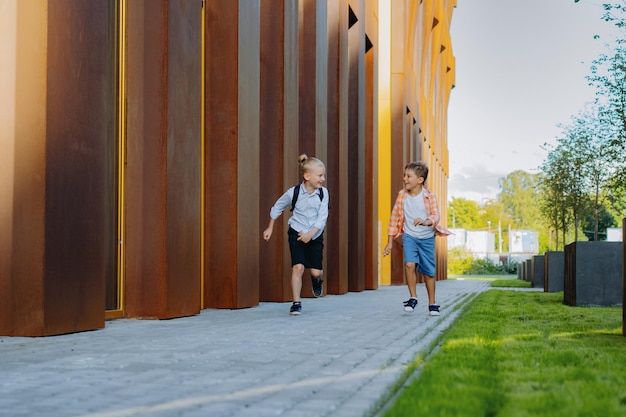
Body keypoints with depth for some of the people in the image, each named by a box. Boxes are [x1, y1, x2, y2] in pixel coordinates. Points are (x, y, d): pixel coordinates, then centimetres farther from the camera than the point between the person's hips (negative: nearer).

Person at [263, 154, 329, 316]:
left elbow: (322, 217, -11)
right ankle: (296, 303, -3)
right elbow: (277, 208, 4)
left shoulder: (323, 193, -9)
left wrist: (310, 234, -21)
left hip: (315, 235, 2)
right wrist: (270, 228, 9)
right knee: (298, 267, -14)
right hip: (297, 234, -2)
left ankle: (317, 279, 37)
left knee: (315, 271, -2)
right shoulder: (293, 192, -13)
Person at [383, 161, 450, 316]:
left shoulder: (429, 196, -10)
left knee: (429, 272, 7)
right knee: (409, 264, -22)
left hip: (427, 238, -1)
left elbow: (436, 216, -20)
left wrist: (426, 222, -44)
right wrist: (390, 242, 5)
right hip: (409, 236, 1)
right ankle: (413, 297, -5)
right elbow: (395, 217, 4)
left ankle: (432, 303, 24)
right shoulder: (402, 195, -3)